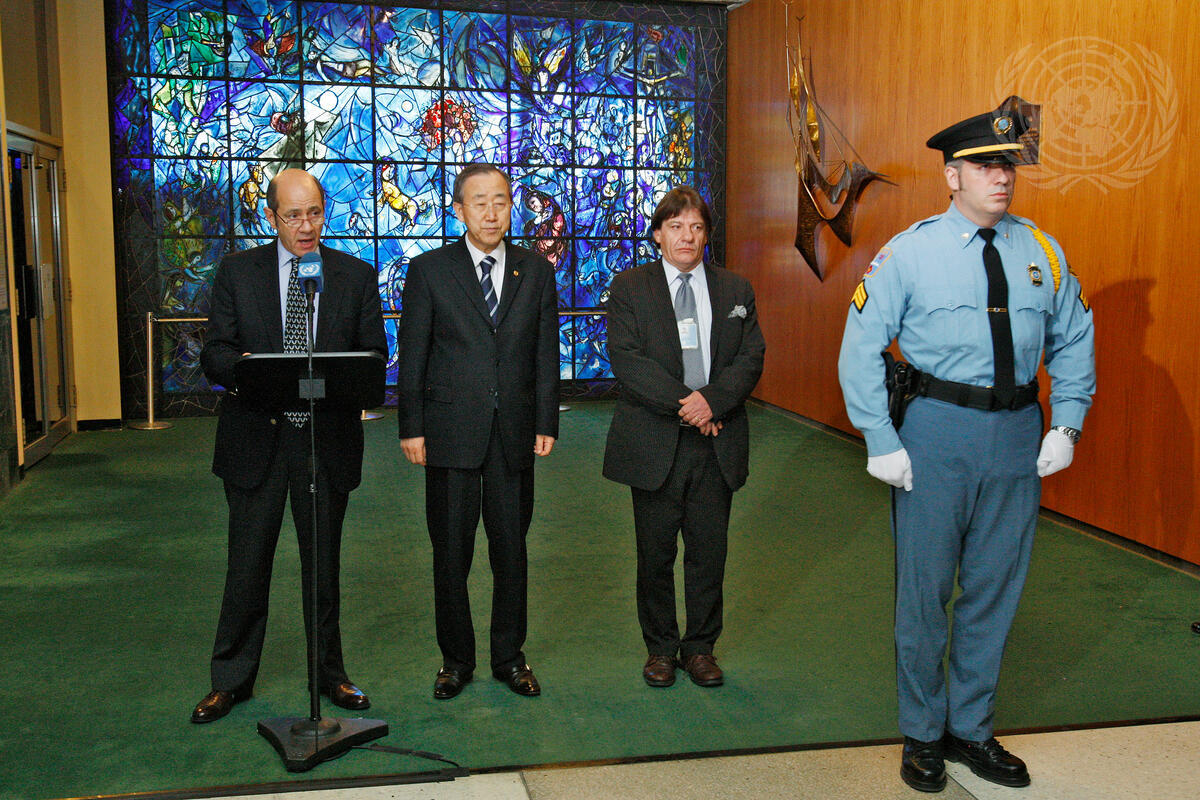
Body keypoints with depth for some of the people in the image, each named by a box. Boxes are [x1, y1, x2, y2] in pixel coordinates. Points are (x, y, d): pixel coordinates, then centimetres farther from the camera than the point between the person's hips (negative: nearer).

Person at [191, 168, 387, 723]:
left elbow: (375, 354, 2)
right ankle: (230, 679, 22)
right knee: (247, 566, 6)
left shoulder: (356, 276, 4)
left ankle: (329, 673, 27)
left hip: (328, 441, 1)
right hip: (256, 439, 0)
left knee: (323, 563, 12)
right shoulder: (237, 272, 3)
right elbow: (214, 352, -2)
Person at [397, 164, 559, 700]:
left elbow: (546, 355, 8)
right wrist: (411, 428, -5)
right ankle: (456, 659, 22)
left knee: (511, 549, 10)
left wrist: (547, 424, 2)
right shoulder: (429, 270, 1)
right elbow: (412, 356, 0)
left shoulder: (537, 272, 7)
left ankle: (509, 656, 25)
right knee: (451, 551, 6)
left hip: (515, 434, 2)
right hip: (451, 432, -2)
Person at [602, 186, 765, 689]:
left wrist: (712, 399, -16)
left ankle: (700, 646, 25)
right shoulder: (629, 288, 1)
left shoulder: (736, 290, 10)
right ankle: (660, 647, 25)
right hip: (654, 444, -2)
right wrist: (683, 404, -18)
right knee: (655, 554, 8)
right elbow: (626, 359, -10)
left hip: (718, 444, 2)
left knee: (709, 552, 9)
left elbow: (751, 358, 1)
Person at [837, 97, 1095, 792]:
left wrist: (1068, 424, 3)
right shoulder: (910, 253, -5)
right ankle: (922, 734, 25)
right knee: (925, 588, 6)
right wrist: (881, 442, -11)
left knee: (996, 588, 13)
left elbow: (1074, 341, 14)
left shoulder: (1042, 252, 6)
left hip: (1018, 434, 4)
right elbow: (861, 349, -5)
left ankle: (971, 727, 31)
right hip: (937, 429, -3)